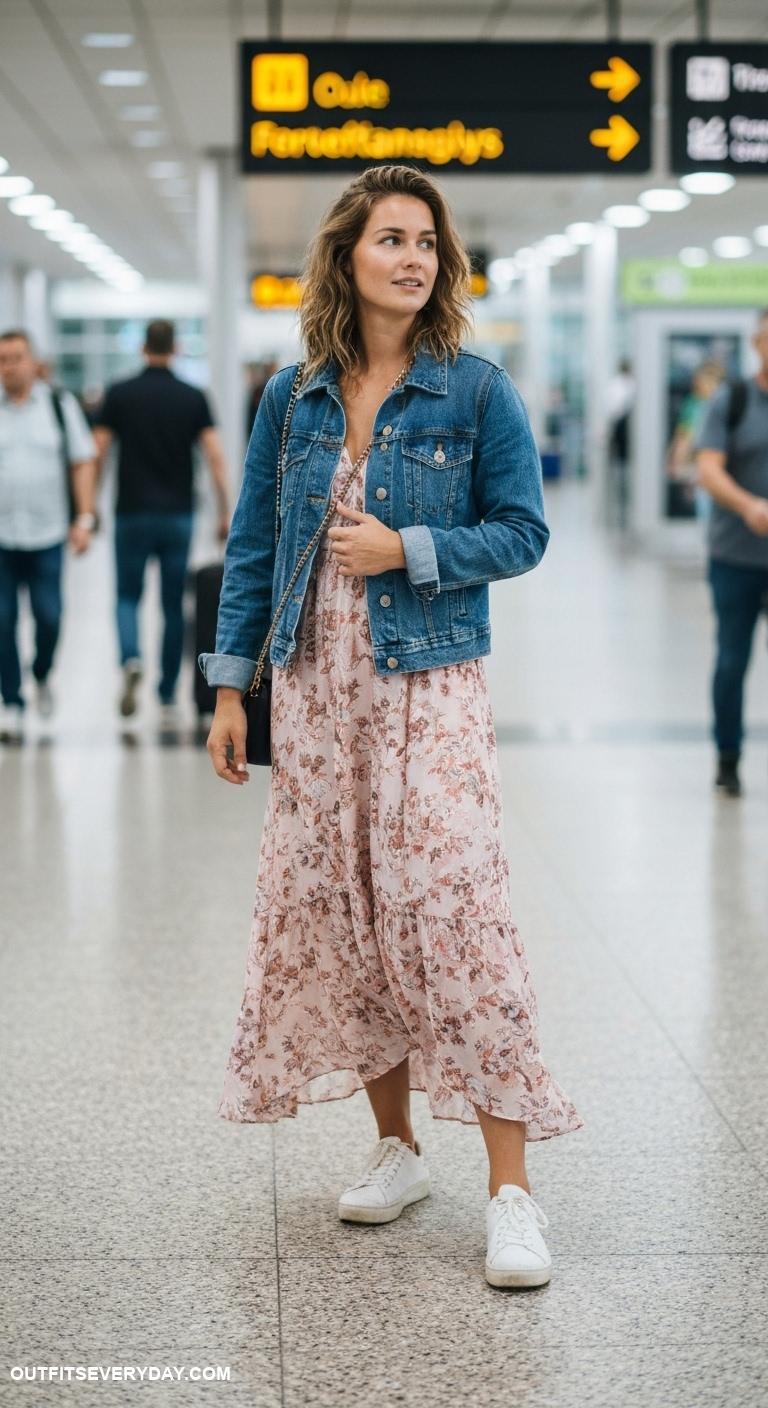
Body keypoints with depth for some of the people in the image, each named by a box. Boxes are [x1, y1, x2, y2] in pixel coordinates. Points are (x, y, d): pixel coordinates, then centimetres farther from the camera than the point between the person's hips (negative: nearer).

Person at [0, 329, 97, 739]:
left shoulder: (61, 405, 5)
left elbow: (83, 463, 6)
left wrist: (85, 519, -2)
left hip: (47, 534, 0)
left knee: (49, 616, -2)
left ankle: (42, 676, 27)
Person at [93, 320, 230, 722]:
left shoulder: (119, 394, -2)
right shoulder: (194, 398, 0)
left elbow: (98, 452, -3)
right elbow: (215, 456, -6)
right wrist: (225, 513, 0)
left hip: (133, 513, -1)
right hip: (178, 516, 1)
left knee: (128, 597, 11)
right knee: (174, 607, 10)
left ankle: (131, 660, -18)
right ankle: (167, 697, 12)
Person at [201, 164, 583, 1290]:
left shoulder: (475, 390, -3)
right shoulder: (293, 396, 6)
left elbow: (523, 530, -1)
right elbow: (252, 546, 11)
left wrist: (406, 548, -14)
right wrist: (230, 686, 8)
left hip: (428, 687, -4)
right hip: (316, 687, 4)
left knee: (451, 910, -12)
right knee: (334, 911, 7)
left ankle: (511, 1187, -7)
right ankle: (396, 1148, 23)